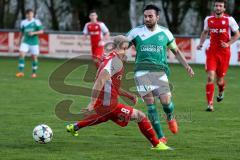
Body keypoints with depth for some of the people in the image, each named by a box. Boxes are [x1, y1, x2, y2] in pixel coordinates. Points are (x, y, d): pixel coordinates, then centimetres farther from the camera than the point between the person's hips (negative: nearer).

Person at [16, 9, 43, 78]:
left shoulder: (36, 22, -4)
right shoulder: (23, 22, 7)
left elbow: (41, 31, -6)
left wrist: (34, 33, -20)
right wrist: (20, 41, 19)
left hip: (34, 42, -2)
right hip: (25, 42, 2)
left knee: (34, 57, 3)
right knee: (21, 55, -15)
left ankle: (34, 72, 18)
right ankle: (21, 72, -14)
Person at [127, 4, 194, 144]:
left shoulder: (165, 33, 9)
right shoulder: (136, 32, 6)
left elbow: (176, 51, 20)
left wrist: (187, 66, 10)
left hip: (160, 71, 0)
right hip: (142, 71, 0)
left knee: (166, 101, -15)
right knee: (150, 103, -10)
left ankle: (170, 118, 23)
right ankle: (161, 136, -2)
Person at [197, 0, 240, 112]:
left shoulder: (229, 20, -6)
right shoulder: (208, 19, 1)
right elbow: (205, 32, 19)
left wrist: (228, 44, -11)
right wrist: (201, 43, 5)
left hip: (224, 52, -1)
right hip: (212, 52, 1)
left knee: (219, 80, 9)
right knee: (210, 77, -14)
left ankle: (221, 91, 48)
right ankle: (210, 104, -10)